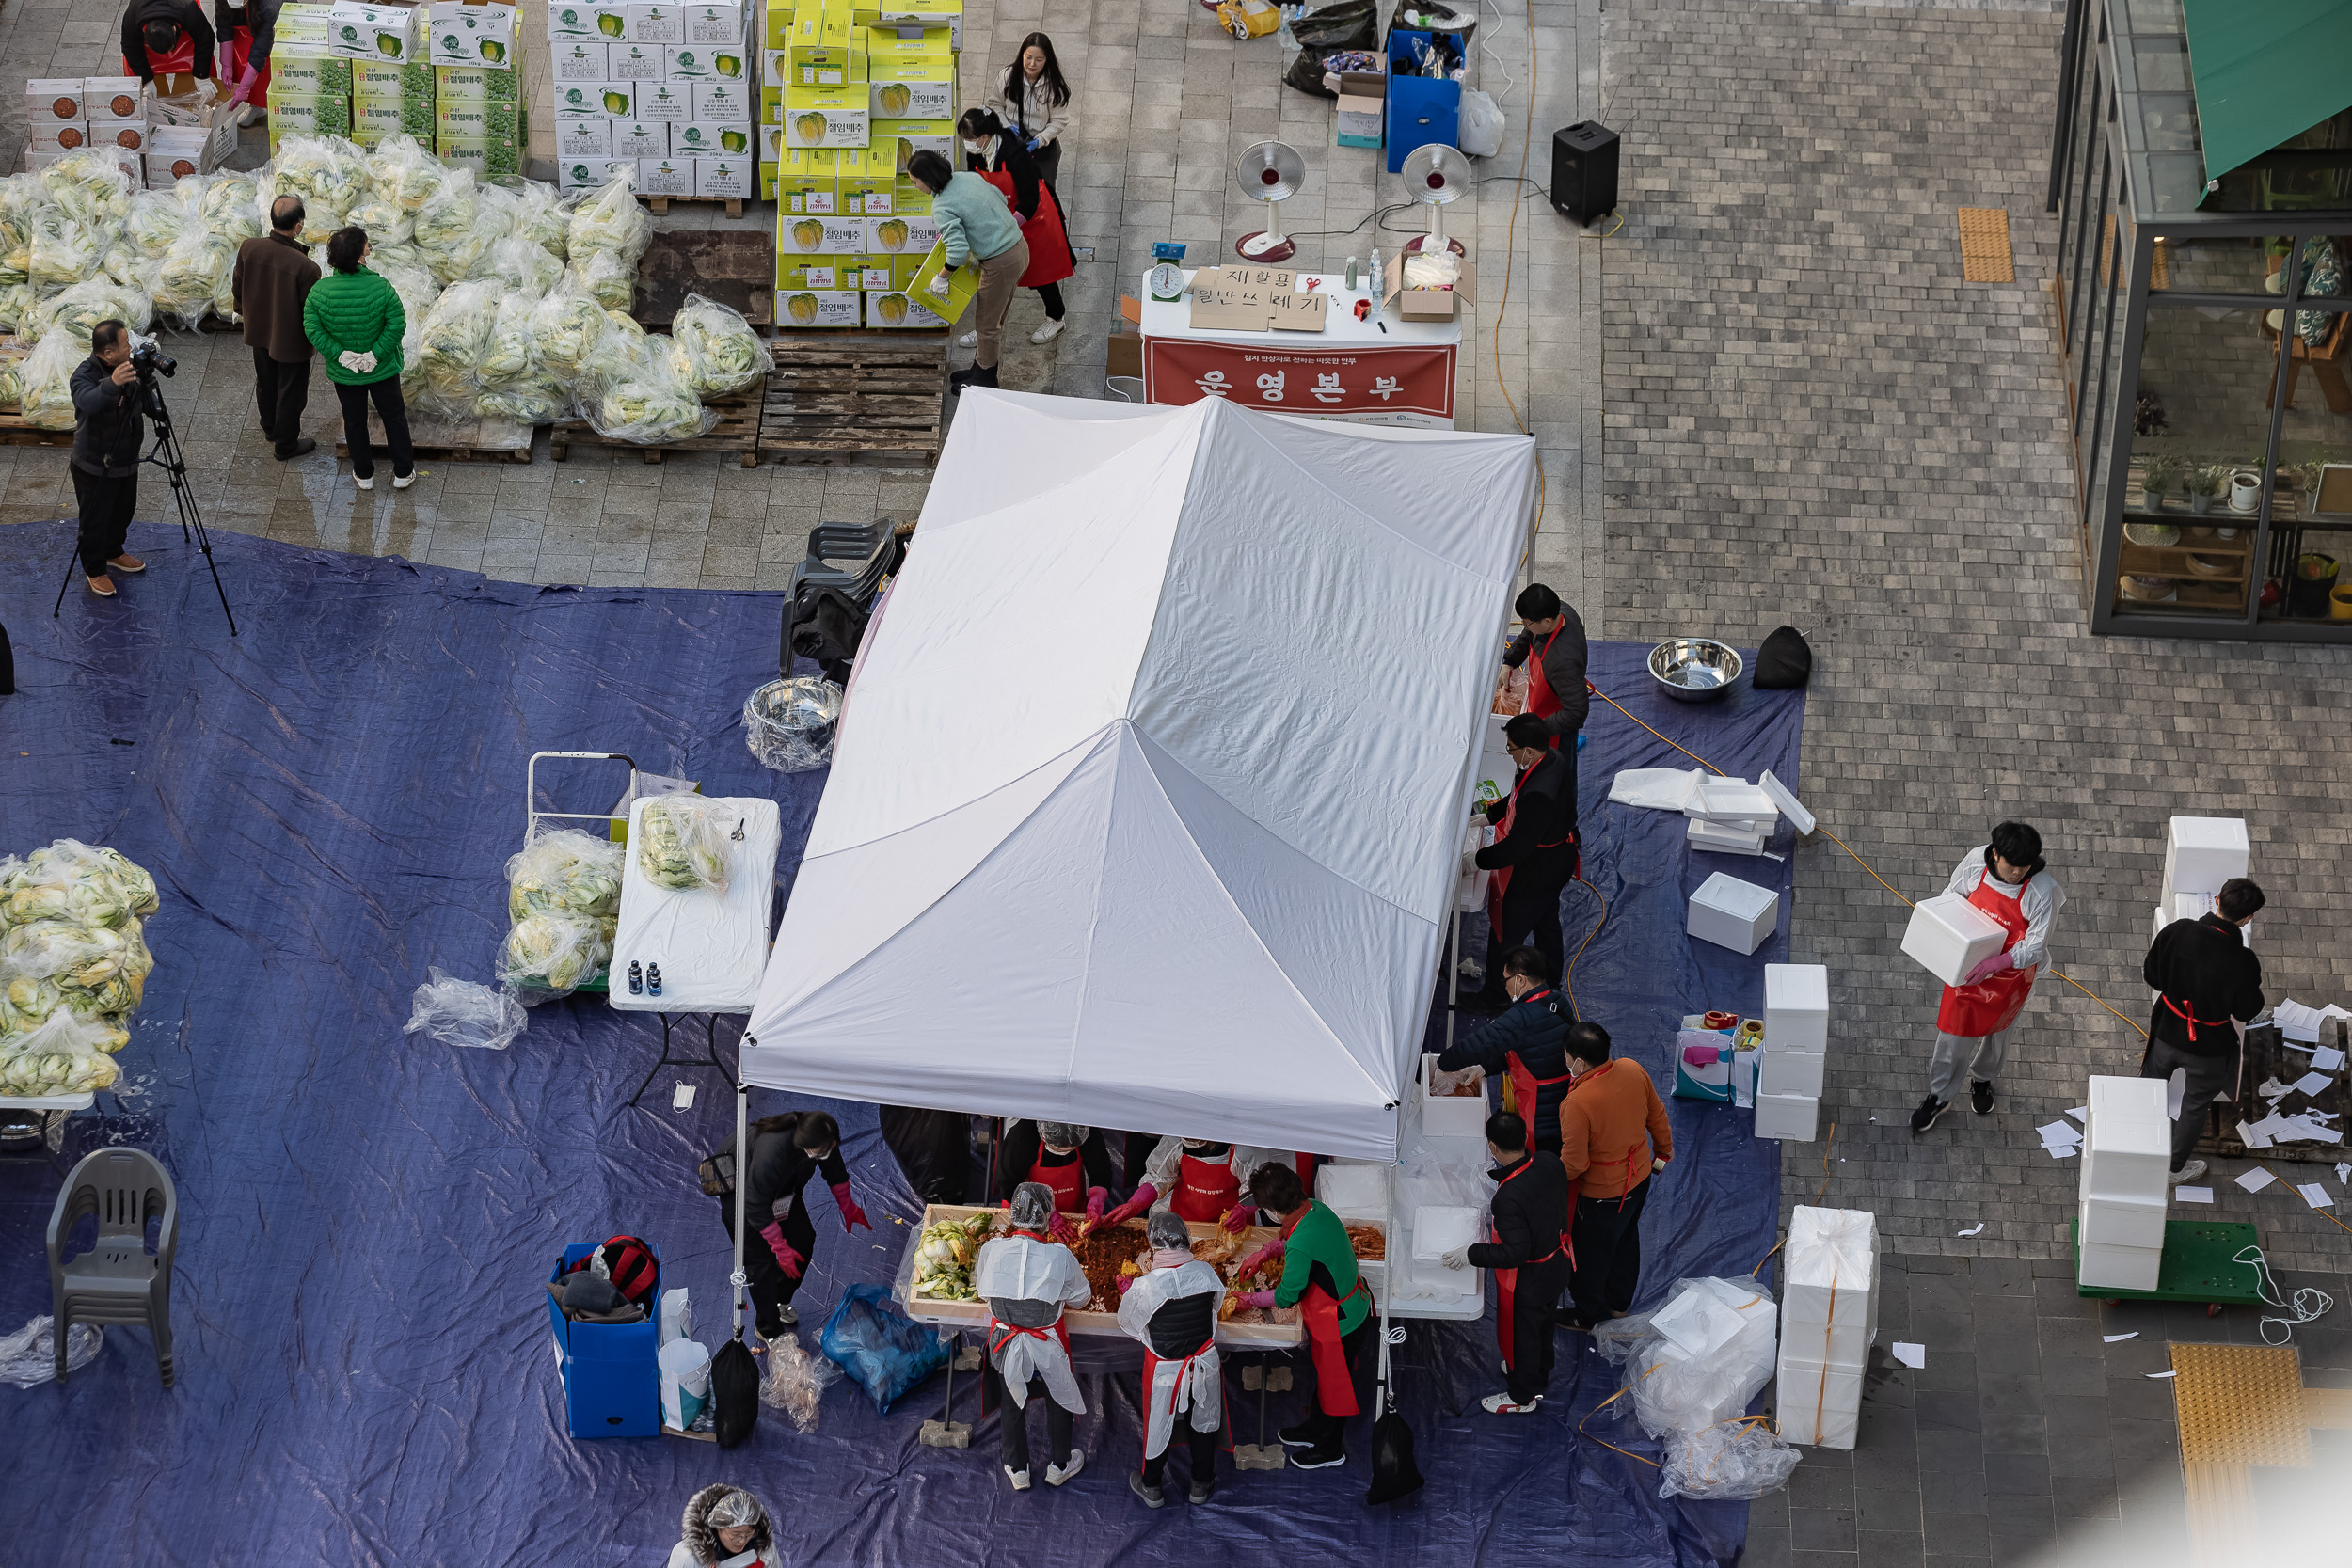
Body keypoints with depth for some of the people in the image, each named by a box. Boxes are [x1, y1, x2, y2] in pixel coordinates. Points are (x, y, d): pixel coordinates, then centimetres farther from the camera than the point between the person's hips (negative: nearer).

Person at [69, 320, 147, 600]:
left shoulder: (128, 367, -3)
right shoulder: (85, 374, -26)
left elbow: (142, 403, 5)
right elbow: (87, 402, -47)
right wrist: (111, 384, -64)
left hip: (126, 461, 7)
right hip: (95, 467, -7)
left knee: (123, 512, 24)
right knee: (95, 519, 8)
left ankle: (114, 553, 48)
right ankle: (94, 571, 26)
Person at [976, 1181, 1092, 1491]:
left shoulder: (991, 1250, -20)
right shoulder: (1061, 1257, -25)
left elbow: (982, 1291, -2)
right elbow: (1081, 1297, -9)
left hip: (1005, 1344, 2)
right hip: (1047, 1346, -2)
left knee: (1012, 1403, 25)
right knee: (1059, 1399, 25)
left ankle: (1017, 1469, 39)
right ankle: (1058, 1464, 42)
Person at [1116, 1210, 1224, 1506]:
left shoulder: (1146, 1287, -26)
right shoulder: (1205, 1272, -19)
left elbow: (1128, 1325, -9)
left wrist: (1125, 1293, 10)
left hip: (1164, 1368, -2)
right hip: (1204, 1364, 2)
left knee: (1158, 1424, 21)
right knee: (1202, 1421, 24)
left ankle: (1151, 1487, 41)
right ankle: (1201, 1484, 43)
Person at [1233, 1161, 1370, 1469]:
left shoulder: (1301, 1246, -37)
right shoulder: (1316, 1208, -10)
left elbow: (1287, 1295, -22)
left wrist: (1250, 1300, -6)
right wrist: (1262, 1254, 4)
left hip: (1339, 1322, -8)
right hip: (1354, 1303, 8)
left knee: (1333, 1383, 16)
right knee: (1324, 1374, 29)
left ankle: (1330, 1450, 39)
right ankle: (1314, 1429, 52)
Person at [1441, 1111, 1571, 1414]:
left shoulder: (1509, 1197, -39)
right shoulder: (1552, 1167, -17)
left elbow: (1514, 1253, -33)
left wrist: (1471, 1254, -22)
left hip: (1526, 1281, -7)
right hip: (1556, 1269, 7)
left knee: (1520, 1332, 19)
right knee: (1542, 1324, 31)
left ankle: (1522, 1396, 41)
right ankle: (1539, 1375, 55)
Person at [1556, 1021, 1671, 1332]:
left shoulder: (1577, 1103, -36)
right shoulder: (1633, 1070, -17)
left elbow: (1573, 1164, -28)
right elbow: (1656, 1115, 0)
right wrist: (1664, 1150, 18)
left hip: (1602, 1194, -6)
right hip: (1640, 1178, 6)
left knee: (1591, 1254, 19)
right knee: (1625, 1239, 30)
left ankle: (1586, 1316, 41)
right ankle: (1620, 1302, 51)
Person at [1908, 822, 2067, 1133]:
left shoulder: (2043, 890, -30)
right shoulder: (1976, 861, -20)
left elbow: (2035, 947, -26)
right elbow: (1952, 896, 0)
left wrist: (1994, 963, -40)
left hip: (2010, 972, -1)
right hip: (1968, 965, 2)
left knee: (1996, 1029, 24)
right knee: (1953, 1029, 12)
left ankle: (1982, 1080, 54)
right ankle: (1938, 1097, 33)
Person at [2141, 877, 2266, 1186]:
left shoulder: (2176, 932, -23)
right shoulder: (2243, 962, -32)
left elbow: (2152, 976, -7)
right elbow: (2246, 1011, -16)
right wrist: (2254, 989, 2)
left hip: (2167, 1031, 3)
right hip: (2208, 1046, -3)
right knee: (2195, 1105, 23)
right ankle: (2175, 1168, 41)